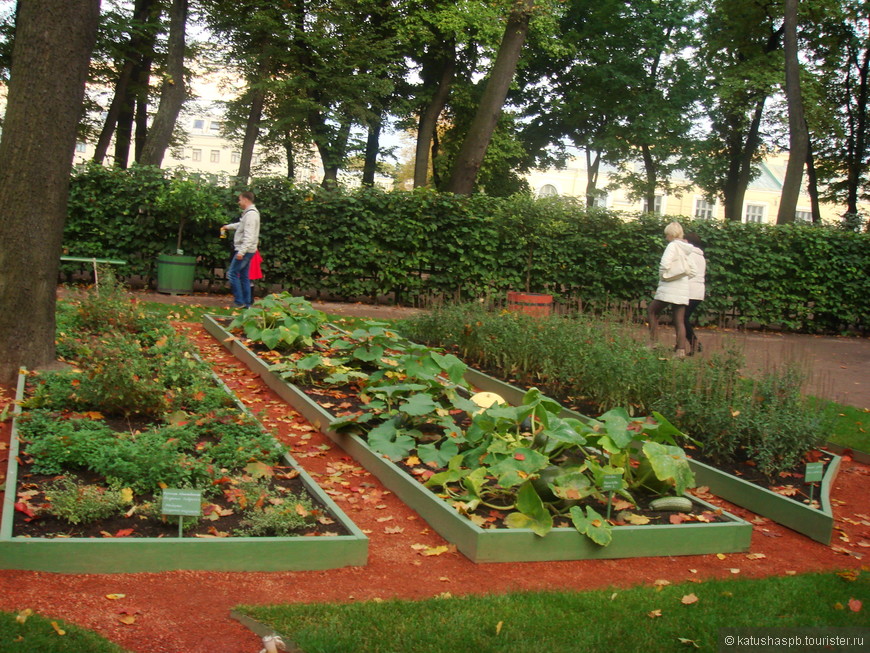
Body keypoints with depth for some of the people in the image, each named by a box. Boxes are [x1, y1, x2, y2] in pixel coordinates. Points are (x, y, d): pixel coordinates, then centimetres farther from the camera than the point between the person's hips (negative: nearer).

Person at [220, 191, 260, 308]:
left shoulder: (251, 214, -18)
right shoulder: (249, 213, 15)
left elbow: (249, 236, -25)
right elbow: (241, 225, 35)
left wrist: (241, 252, -29)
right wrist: (228, 226, 39)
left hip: (244, 251, -10)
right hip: (246, 251, 10)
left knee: (232, 273, -7)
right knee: (244, 276, 12)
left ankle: (239, 302, -6)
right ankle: (246, 303, 15)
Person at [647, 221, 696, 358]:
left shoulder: (673, 246, -10)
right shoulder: (687, 249, 12)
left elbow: (665, 264, -21)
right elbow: (691, 271, 13)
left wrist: (663, 276, -5)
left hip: (669, 288, -7)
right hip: (683, 290, 7)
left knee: (651, 310, 11)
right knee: (679, 321, 5)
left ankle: (652, 342, 9)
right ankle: (681, 350, 0)